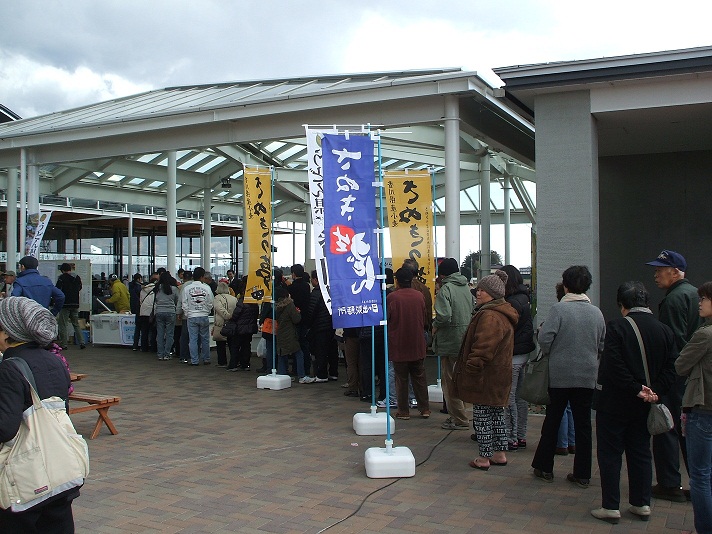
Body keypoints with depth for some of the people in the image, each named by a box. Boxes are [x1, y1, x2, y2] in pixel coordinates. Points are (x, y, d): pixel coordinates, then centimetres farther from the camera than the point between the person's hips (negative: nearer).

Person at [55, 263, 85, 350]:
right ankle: (82, 343, 7)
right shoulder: (77, 277, 8)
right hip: (75, 304, 5)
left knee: (63, 325, 1)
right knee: (76, 324, 13)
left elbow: (57, 290, -10)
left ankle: (63, 345, 0)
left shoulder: (62, 277, -8)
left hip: (65, 304, -5)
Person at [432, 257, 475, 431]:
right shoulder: (466, 288, 9)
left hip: (450, 342, -8)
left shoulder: (445, 289, -14)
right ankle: (467, 412, 27)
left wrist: (435, 325, -7)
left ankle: (459, 420, 5)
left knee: (450, 381, 1)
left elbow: (444, 315, -25)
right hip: (467, 341, 8)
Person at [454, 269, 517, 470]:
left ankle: (484, 457, 6)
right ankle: (500, 453, 25)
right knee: (497, 414, 17)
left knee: (481, 416, -1)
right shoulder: (504, 314, 15)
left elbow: (483, 348, -26)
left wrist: (471, 368, -20)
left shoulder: (489, 316, -20)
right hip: (500, 374, 11)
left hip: (485, 377, -10)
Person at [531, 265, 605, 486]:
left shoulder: (559, 308, -13)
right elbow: (602, 345, 8)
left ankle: (544, 468, 19)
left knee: (552, 422, 10)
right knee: (583, 424, 10)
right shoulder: (596, 312, 0)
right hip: (587, 376, 3)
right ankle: (582, 474, 15)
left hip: (560, 375, -3)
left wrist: (551, 354, 3)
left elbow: (545, 338, -17)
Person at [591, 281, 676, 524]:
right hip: (644, 405, 5)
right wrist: (654, 391, -6)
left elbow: (614, 366, -22)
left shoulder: (616, 327, -16)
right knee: (641, 452, 17)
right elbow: (670, 369, -1)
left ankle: (611, 507, 8)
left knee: (610, 454, 4)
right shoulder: (664, 331, 2)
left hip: (614, 402, -5)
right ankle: (642, 504, 24)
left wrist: (637, 389, -14)